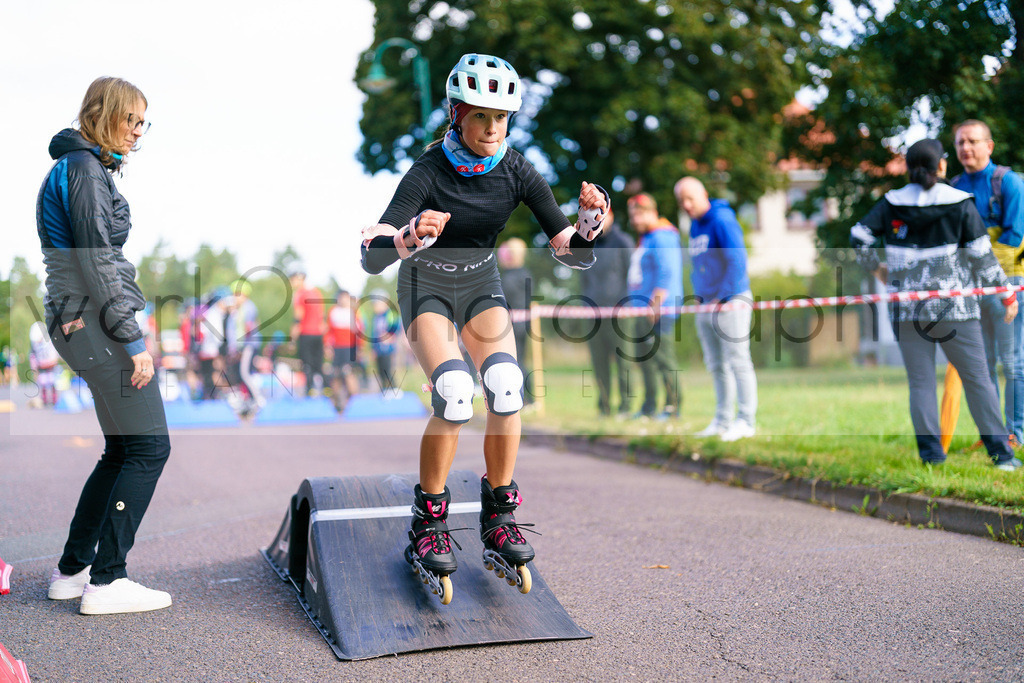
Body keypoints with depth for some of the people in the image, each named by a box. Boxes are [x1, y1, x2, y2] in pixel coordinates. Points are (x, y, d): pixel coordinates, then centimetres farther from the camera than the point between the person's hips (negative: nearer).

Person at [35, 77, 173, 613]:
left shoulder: (78, 167, 21)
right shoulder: (85, 168, -11)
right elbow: (97, 262, -17)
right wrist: (133, 338, -17)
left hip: (78, 323, 10)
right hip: (94, 321, -10)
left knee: (123, 450, 14)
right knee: (148, 446, -7)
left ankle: (72, 569, 20)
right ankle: (107, 582, -4)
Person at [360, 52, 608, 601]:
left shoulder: (517, 171, -15)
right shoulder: (429, 172, -26)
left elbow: (573, 254, -15)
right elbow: (371, 257, -35)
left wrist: (590, 221, -35)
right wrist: (413, 236, -55)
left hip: (481, 286, 3)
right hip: (426, 288, -3)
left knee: (507, 387, -22)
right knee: (454, 395, -26)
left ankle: (499, 519, -5)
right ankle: (427, 525, -8)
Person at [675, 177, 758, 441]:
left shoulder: (722, 220, -12)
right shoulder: (694, 226, 15)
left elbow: (737, 260, -18)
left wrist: (724, 296, -18)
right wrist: (698, 296, 13)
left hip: (731, 302, -9)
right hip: (706, 304, 9)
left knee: (738, 361, -6)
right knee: (716, 366, 12)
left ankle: (746, 420, -2)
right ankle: (722, 421, 19)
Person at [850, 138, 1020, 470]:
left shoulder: (892, 203, 1)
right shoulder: (959, 203, -4)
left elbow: (859, 236, -1)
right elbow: (980, 255, -4)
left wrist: (876, 268, 16)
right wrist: (1006, 293, 5)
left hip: (907, 306, 2)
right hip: (953, 305, -1)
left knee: (920, 382, 7)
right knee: (976, 378, 6)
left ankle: (930, 452, 5)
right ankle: (1000, 451, 8)